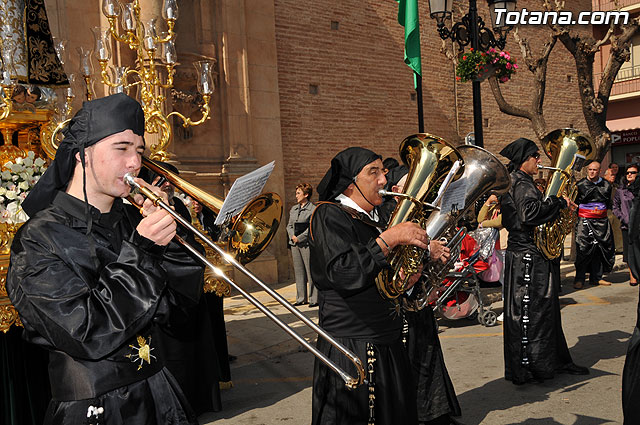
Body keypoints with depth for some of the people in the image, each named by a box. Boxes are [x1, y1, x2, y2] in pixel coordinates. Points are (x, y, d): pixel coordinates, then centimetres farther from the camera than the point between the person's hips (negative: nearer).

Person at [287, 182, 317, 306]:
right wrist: (292, 236, -1)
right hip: (295, 244, 6)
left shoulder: (313, 209, -5)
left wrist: (299, 238, -11)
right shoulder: (293, 209, 16)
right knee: (299, 272, 9)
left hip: (307, 243, -6)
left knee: (310, 271, -4)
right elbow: (289, 225, 18)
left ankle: (314, 299, 1)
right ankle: (301, 298, 17)